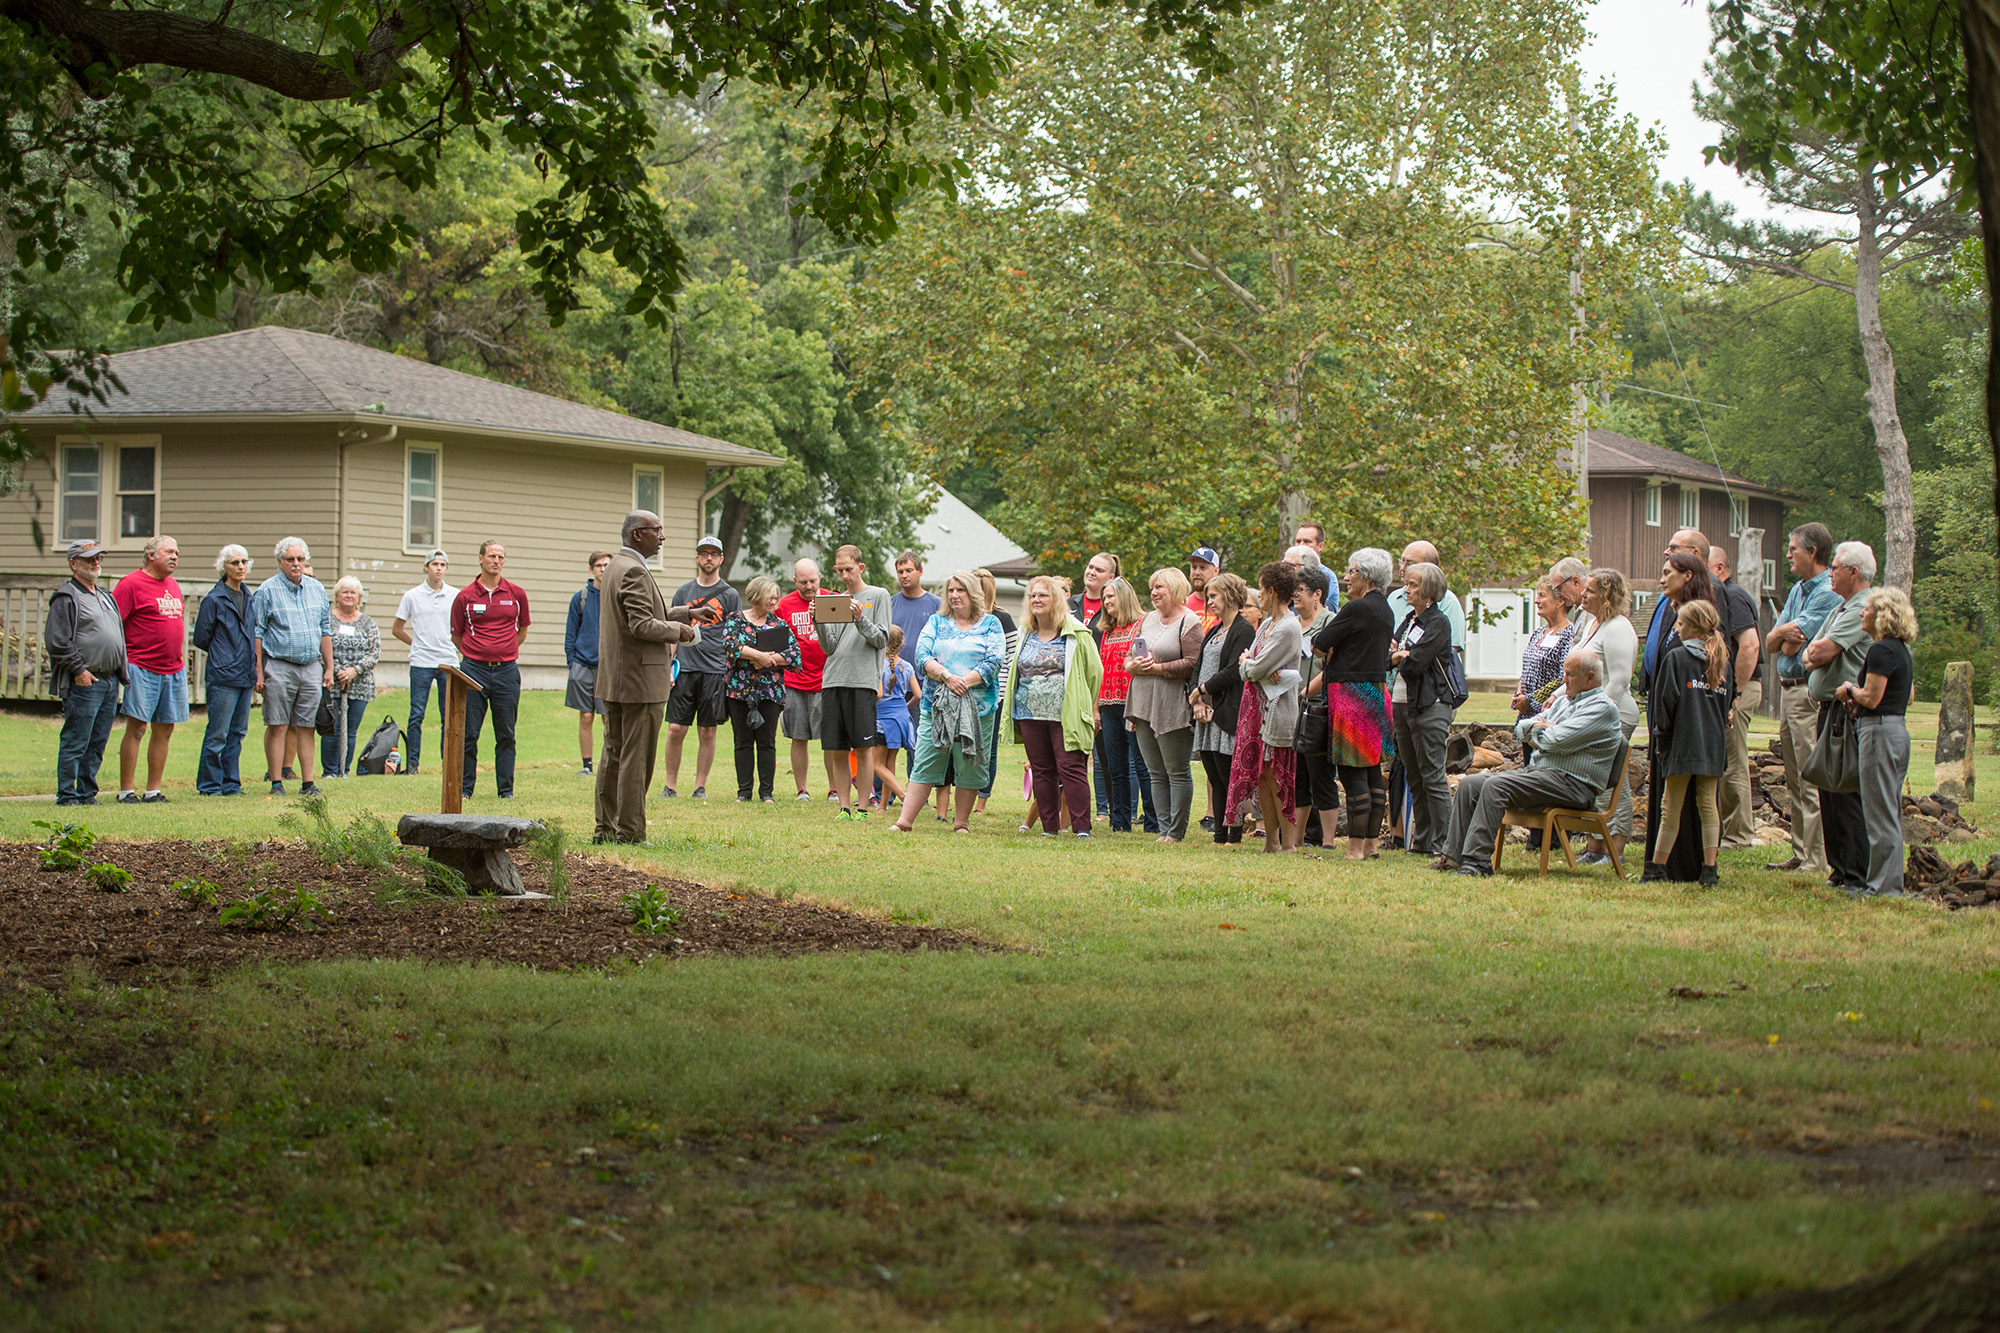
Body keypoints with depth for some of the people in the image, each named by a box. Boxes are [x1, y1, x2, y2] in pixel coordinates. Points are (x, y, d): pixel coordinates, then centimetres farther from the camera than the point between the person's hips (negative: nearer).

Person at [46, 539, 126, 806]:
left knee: (97, 744, 9)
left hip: (109, 681, 8)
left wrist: (120, 670, 16)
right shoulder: (66, 598, -6)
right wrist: (78, 669, -15)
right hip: (84, 682, -8)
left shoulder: (105, 597, 21)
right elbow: (56, 641, -13)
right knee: (75, 742, -6)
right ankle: (67, 795, -2)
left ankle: (87, 793, 15)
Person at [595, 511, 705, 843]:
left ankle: (605, 828, 17)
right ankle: (630, 832, -3)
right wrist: (677, 631, -9)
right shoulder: (633, 571, -17)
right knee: (636, 758, -5)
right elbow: (642, 626, -24)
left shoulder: (617, 566, 16)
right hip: (640, 679, -10)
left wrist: (688, 613, 18)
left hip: (613, 678, 10)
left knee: (613, 754, 13)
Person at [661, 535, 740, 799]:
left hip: (715, 671, -1)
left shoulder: (729, 595, 6)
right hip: (685, 669, 1)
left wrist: (732, 671, -2)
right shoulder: (683, 592, 11)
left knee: (707, 732, 2)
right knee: (676, 729, -3)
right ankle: (670, 785, 7)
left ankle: (701, 787, 9)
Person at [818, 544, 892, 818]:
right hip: (833, 681, 4)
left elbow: (882, 640, 0)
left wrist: (861, 619, -14)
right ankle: (844, 806, 7)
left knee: (863, 747, -6)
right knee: (836, 751, 2)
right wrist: (821, 622, -4)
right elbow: (829, 647, 11)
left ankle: (862, 807, -1)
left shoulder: (878, 596, 6)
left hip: (863, 680, -4)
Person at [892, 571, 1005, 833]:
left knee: (969, 767, 0)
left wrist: (965, 682, -16)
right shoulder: (937, 622, 13)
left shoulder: (990, 624, 7)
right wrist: (946, 677, -15)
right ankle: (904, 821, -4)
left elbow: (993, 661, -5)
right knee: (924, 765, -2)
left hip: (977, 703, -1)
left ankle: (961, 822, 10)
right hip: (936, 704, 1)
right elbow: (922, 656, 1)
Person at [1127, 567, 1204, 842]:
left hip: (1172, 709, -8)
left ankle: (1177, 830, 2)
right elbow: (1129, 656, 19)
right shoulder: (1148, 619, 17)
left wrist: (1157, 668, -16)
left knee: (1177, 772, -2)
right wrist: (1133, 665, -4)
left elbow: (1193, 664, -16)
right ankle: (1164, 828, 12)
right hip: (1144, 706, 8)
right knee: (1156, 773, 9)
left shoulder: (1189, 622, -6)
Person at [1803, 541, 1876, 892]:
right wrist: (1815, 653, -3)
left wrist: (1816, 650, 4)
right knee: (1828, 792, 12)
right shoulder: (1841, 609, 19)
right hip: (1829, 708, 10)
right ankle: (1839, 867, 19)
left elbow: (1822, 653, -18)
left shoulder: (1863, 610, -14)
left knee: (1848, 797, -9)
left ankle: (1858, 876, -7)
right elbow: (1810, 653, 19)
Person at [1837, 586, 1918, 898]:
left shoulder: (1881, 651, -15)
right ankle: (1891, 883, 18)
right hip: (1898, 729, 10)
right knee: (1890, 813, 14)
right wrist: (1858, 699, 12)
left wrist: (1849, 689, -1)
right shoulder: (1902, 650, 15)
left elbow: (1871, 697, -20)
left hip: (1880, 731, -10)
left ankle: (1883, 887, -4)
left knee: (1880, 815, -6)